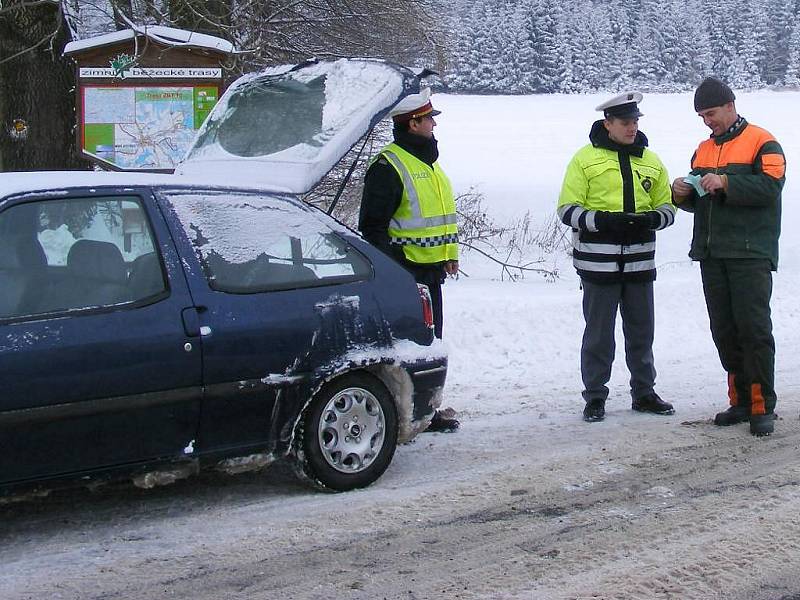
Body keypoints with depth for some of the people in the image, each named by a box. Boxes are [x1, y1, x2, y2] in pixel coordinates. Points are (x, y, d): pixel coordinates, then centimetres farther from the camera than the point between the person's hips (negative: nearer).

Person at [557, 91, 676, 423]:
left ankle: (644, 393, 23)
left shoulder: (650, 161, 12)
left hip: (639, 261, 4)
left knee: (641, 332, 11)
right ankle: (594, 397, 11)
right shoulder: (585, 159, -1)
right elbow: (568, 209, -4)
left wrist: (651, 219, -8)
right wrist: (603, 220, -19)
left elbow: (667, 207, 15)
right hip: (598, 262, -4)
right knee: (599, 333, 2)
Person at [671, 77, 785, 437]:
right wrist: (683, 193, -1)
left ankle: (762, 407, -5)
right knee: (724, 331, 7)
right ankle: (740, 400, 15)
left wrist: (725, 182, -23)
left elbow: (770, 186, -16)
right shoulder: (704, 150, 18)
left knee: (754, 328, -9)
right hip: (712, 255, 7)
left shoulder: (762, 143, -2)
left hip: (750, 255, -7)